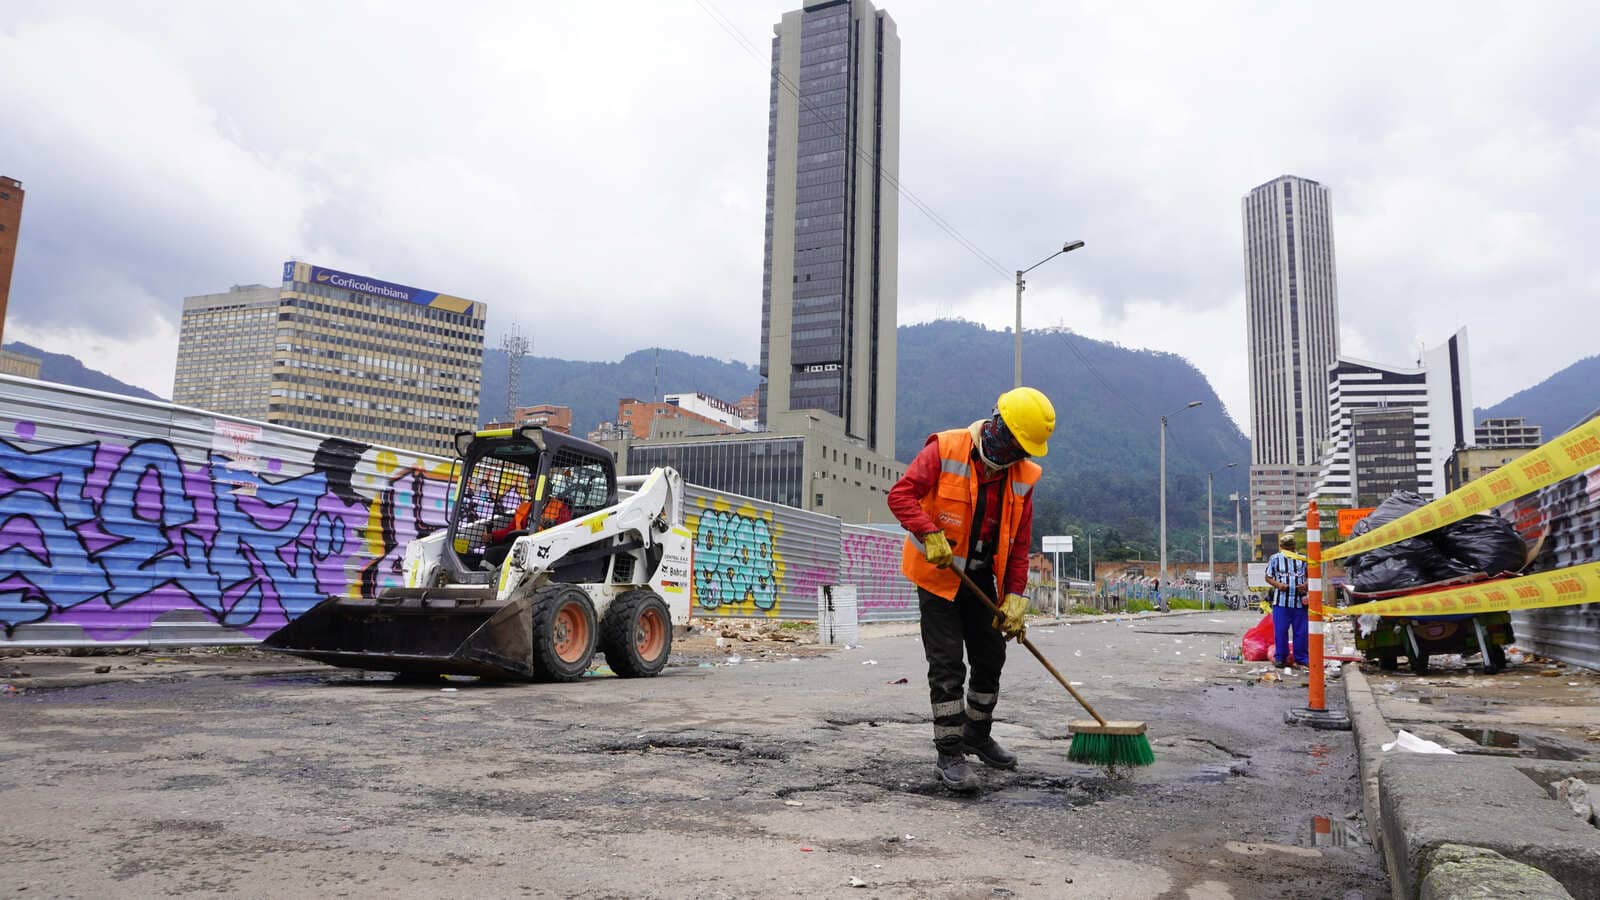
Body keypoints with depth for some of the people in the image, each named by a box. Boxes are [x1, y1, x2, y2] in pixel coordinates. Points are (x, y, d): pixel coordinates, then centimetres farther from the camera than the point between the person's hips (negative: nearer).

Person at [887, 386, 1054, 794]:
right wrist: (931, 535, -33)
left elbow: (1019, 543, 0)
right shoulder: (945, 450, -18)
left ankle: (977, 735, 34)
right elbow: (901, 494, -21)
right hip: (938, 575, -6)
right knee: (947, 666, -7)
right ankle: (950, 754, 2)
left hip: (981, 578, 6)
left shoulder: (1022, 475, -3)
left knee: (991, 658, 14)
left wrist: (1015, 597, -5)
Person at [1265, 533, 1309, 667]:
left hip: (1300, 601, 2)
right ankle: (1280, 657, 8)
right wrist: (1277, 584, -12)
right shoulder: (1275, 559, 7)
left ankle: (1302, 658, 15)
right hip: (1281, 601, -1)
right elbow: (1268, 577, 8)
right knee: (1280, 630, -1)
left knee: (1301, 631, 4)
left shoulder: (1302, 559, 11)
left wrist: (1306, 585, -6)